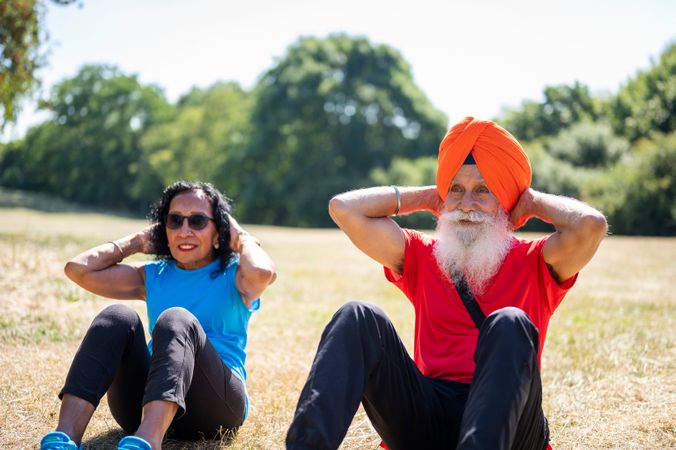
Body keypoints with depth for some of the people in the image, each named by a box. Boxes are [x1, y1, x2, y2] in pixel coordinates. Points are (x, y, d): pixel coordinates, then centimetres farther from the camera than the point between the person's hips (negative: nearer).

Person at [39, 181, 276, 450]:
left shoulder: (233, 276, 8)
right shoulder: (153, 276, 20)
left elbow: (262, 273, -19)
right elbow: (78, 268, 10)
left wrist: (242, 238, 1)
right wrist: (137, 241, 17)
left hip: (216, 407, -3)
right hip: (146, 409, 4)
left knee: (176, 319, -30)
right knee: (118, 317, -19)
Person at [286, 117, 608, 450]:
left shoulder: (535, 263, 10)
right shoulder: (423, 257, 18)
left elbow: (591, 225, -12)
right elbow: (343, 208, 8)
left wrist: (533, 201, 7)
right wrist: (426, 197, 16)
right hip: (425, 423, 2)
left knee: (510, 325, -30)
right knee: (360, 318, -20)